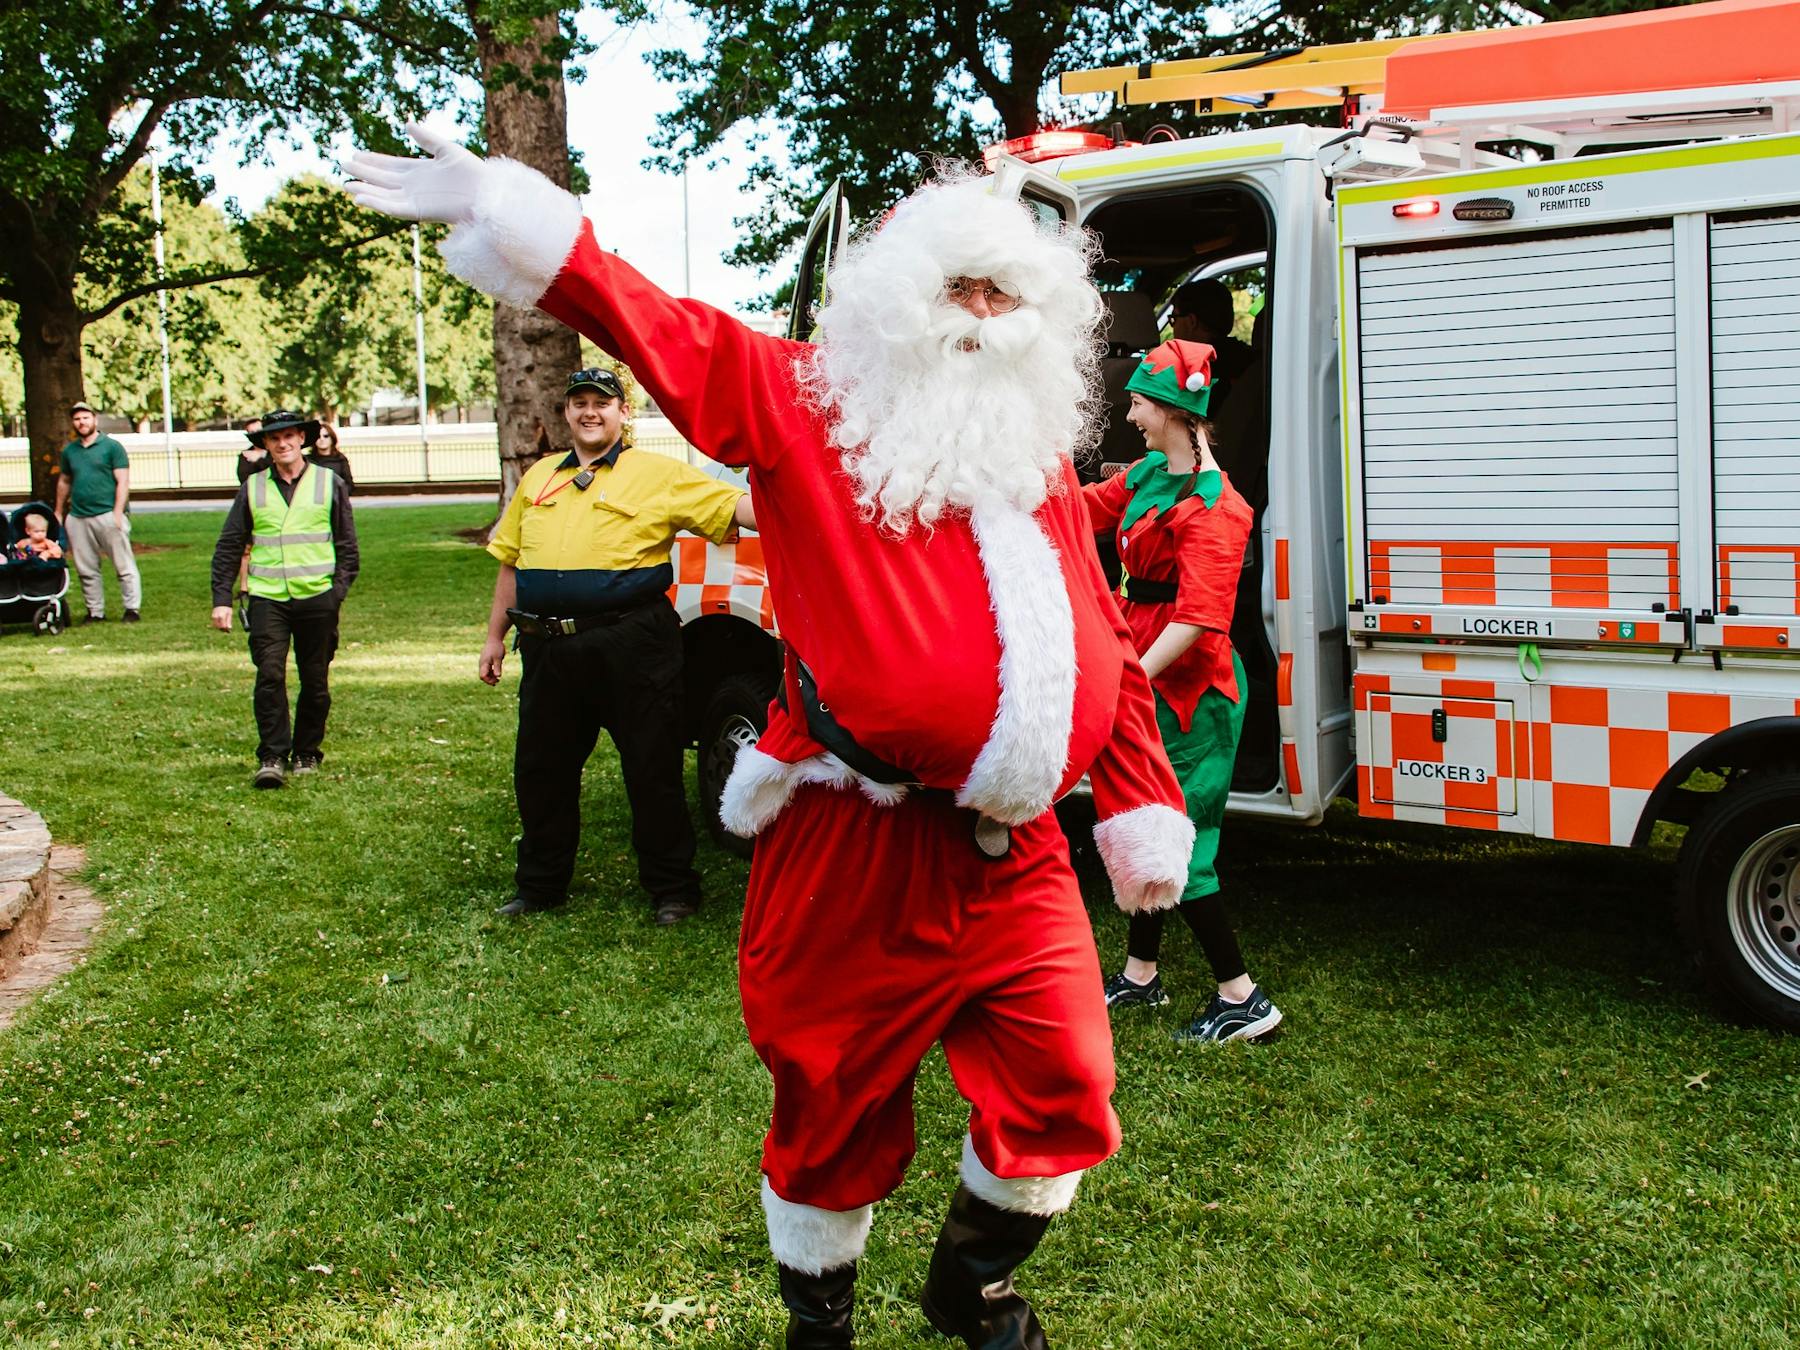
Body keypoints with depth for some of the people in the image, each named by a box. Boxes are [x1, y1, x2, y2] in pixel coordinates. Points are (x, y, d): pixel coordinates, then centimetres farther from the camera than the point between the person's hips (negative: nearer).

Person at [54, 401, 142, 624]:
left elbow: (123, 481, -5)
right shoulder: (69, 451, 16)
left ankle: (132, 609, 0)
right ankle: (95, 611, 15)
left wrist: (118, 512, -13)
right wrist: (59, 513, 22)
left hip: (107, 514, -5)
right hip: (77, 518, 5)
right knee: (86, 570, 7)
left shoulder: (112, 447, 0)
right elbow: (64, 482, 25)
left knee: (124, 565, -4)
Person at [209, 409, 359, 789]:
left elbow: (347, 546, 8)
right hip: (267, 598, 0)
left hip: (316, 598, 0)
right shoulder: (253, 487, 8)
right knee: (270, 676, -12)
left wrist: (338, 592, -3)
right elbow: (228, 547, 10)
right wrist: (221, 599, 2)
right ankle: (271, 758, -8)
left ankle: (307, 754, 21)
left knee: (315, 682, 6)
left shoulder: (329, 483, 6)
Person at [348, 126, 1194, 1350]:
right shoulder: (808, 409, 0)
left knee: (1063, 1092, 8)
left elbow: (1107, 654, 16)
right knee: (838, 1110, 9)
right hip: (854, 850, -4)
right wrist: (515, 221, -21)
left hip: (1014, 859, 5)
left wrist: (1144, 811, 12)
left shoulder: (1044, 469, 14)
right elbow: (663, 333, -10)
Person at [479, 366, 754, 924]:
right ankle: (540, 885, 29)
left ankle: (671, 888, 17)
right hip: (549, 648, 5)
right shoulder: (539, 478, 17)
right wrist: (495, 636, 20)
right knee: (540, 770, 13)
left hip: (630, 645, -5)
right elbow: (510, 560, 22)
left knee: (652, 771, 2)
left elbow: (733, 506, -9)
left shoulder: (659, 475, 1)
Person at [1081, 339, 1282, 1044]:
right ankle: (1140, 976, 31)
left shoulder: (1212, 505, -20)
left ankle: (1243, 1000, 3)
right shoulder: (1147, 474, 8)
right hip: (1145, 675, 10)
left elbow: (1197, 619, -28)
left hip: (1185, 683, -10)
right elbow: (1085, 507, 25)